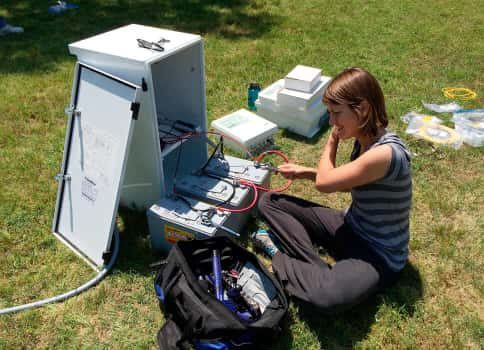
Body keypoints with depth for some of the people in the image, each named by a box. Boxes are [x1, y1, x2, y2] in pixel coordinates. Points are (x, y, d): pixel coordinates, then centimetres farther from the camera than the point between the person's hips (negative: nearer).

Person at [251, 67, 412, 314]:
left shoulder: (385, 153, -31)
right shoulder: (365, 139, -3)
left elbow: (324, 183, -19)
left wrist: (332, 141, -6)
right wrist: (305, 172, 3)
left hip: (379, 255, -8)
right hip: (350, 228, 8)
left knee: (328, 297, -39)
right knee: (269, 202, 2)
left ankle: (280, 258, -9)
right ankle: (317, 270, -6)